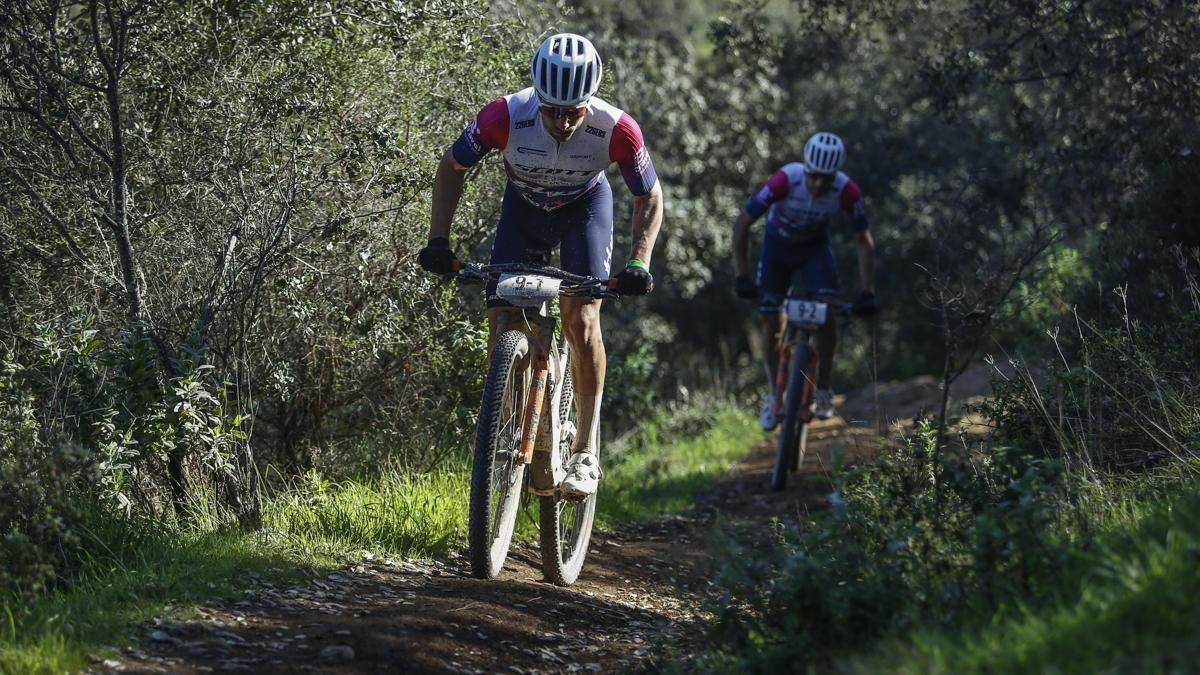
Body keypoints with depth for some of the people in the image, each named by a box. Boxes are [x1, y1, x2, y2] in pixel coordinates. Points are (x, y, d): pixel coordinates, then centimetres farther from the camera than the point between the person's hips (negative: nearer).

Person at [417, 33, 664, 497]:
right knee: (501, 324, -11)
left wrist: (638, 263, -29)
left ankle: (586, 453, -11)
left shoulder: (616, 130, -34)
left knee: (581, 321, -19)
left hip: (585, 207, -1)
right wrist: (439, 240, -23)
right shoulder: (505, 117, -34)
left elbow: (649, 198, -16)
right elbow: (452, 167, -15)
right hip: (524, 207, 1)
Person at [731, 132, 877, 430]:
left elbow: (864, 242, -19)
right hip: (778, 243, -1)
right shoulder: (785, 180, -36)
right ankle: (773, 392, 16)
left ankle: (823, 389, -3)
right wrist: (741, 275, -32)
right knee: (772, 320, -3)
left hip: (815, 246, 1)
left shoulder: (847, 191, -31)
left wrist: (867, 293, -25)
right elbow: (742, 223, -28)